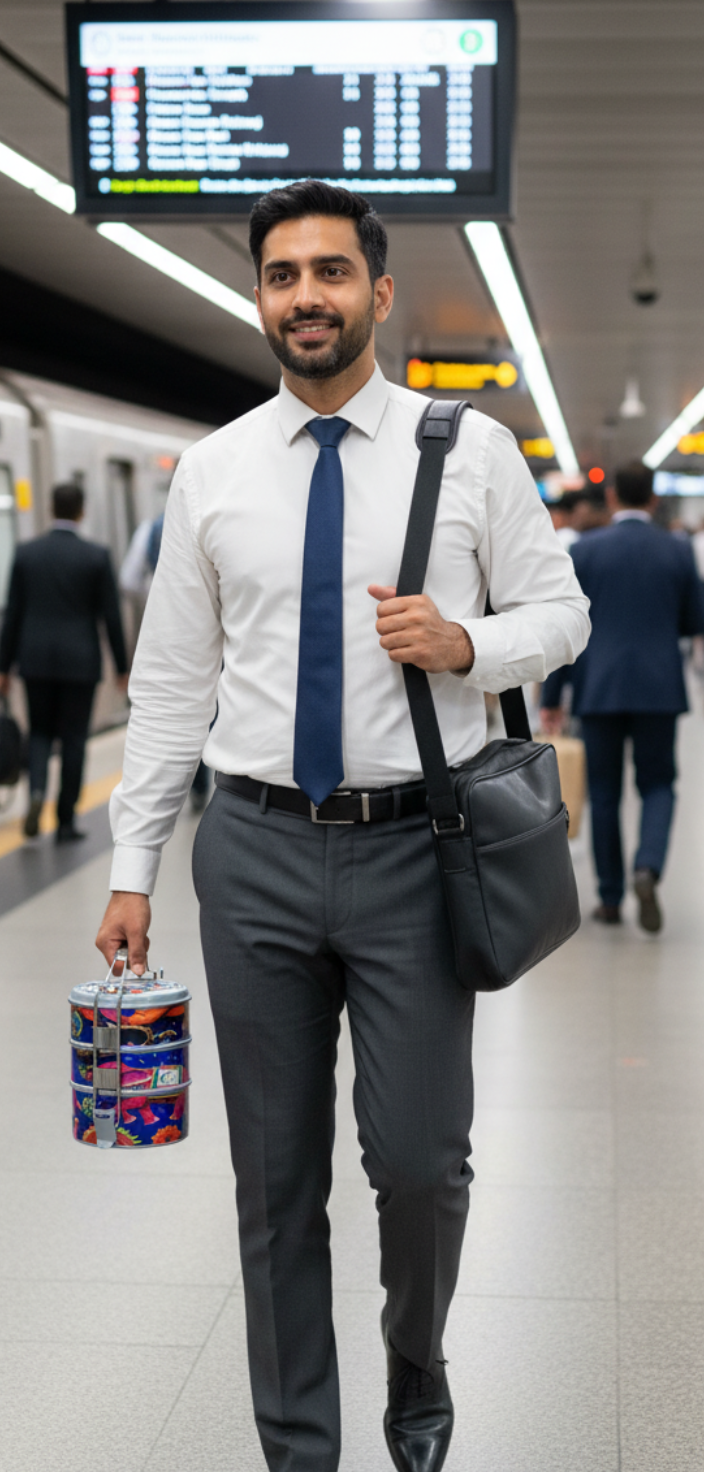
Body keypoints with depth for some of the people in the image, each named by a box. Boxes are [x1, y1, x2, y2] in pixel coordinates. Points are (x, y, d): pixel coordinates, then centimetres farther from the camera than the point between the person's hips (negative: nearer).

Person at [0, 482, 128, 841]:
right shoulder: (96, 556, -6)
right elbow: (111, 615, -4)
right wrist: (122, 667, 6)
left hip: (36, 660, 2)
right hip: (80, 662, -2)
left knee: (40, 731, 15)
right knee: (73, 738, 6)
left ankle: (37, 790, -12)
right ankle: (65, 821, 9)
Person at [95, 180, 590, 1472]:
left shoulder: (470, 448, 1)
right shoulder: (212, 470, 5)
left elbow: (562, 613, 8)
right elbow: (172, 681, 7)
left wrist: (466, 644, -14)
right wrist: (133, 867, 4)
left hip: (413, 846, -1)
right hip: (257, 847, 2)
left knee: (420, 1159, 1)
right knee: (276, 1174, 9)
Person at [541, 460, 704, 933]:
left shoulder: (585, 549, -3)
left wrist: (552, 697, 2)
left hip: (599, 688, 0)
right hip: (659, 689, 0)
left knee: (605, 793, 9)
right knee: (658, 784, 11)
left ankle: (611, 898, 12)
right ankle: (648, 867, -15)